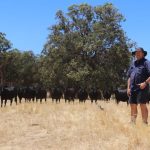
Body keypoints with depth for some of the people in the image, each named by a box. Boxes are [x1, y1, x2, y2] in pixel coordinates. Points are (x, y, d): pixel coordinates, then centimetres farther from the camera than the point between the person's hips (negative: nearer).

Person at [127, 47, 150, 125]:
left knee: (142, 105, -8)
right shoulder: (133, 64, 19)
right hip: (133, 88, 7)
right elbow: (129, 77, 20)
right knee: (133, 105, 9)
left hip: (142, 88, -7)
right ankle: (132, 123, 17)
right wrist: (128, 88, 12)